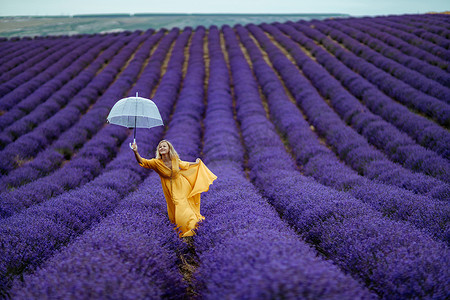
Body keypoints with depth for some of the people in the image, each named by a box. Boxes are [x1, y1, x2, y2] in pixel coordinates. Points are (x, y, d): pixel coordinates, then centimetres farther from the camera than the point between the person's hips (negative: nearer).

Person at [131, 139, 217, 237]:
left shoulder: (175, 160, -13)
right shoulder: (156, 162, -20)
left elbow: (184, 165, 8)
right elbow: (142, 162, -28)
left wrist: (196, 163, 22)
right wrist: (136, 152, -45)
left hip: (181, 186, 1)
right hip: (171, 190, -1)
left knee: (184, 206, 8)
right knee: (177, 206, 3)